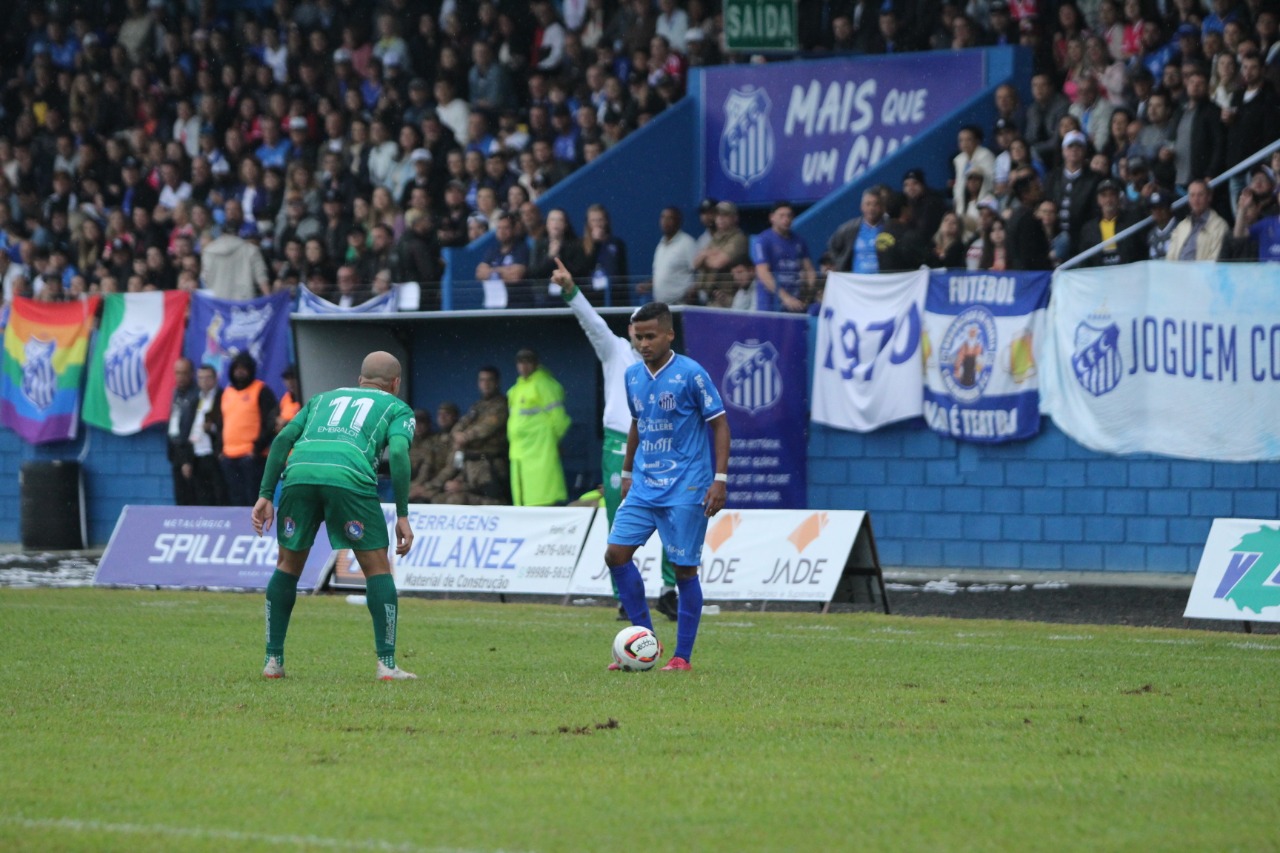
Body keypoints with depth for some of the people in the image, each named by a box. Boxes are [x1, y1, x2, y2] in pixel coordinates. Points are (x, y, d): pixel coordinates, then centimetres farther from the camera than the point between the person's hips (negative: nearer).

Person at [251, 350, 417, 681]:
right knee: (377, 568, 8)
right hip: (350, 477, -3)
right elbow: (398, 451, 5)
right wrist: (402, 516, 4)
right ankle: (387, 664, 2)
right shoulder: (397, 408, 24)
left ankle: (273, 660, 18)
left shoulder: (324, 398, 35)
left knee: (288, 566, 19)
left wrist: (265, 495, 18)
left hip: (299, 471, 3)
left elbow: (283, 438, 21)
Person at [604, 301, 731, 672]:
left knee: (684, 568, -3)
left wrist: (720, 479, -13)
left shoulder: (690, 374, -10)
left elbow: (719, 424, -7)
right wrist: (627, 472, 22)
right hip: (644, 486, 6)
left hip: (686, 488, -6)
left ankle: (683, 656, 6)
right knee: (616, 553, -4)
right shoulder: (633, 376, 8)